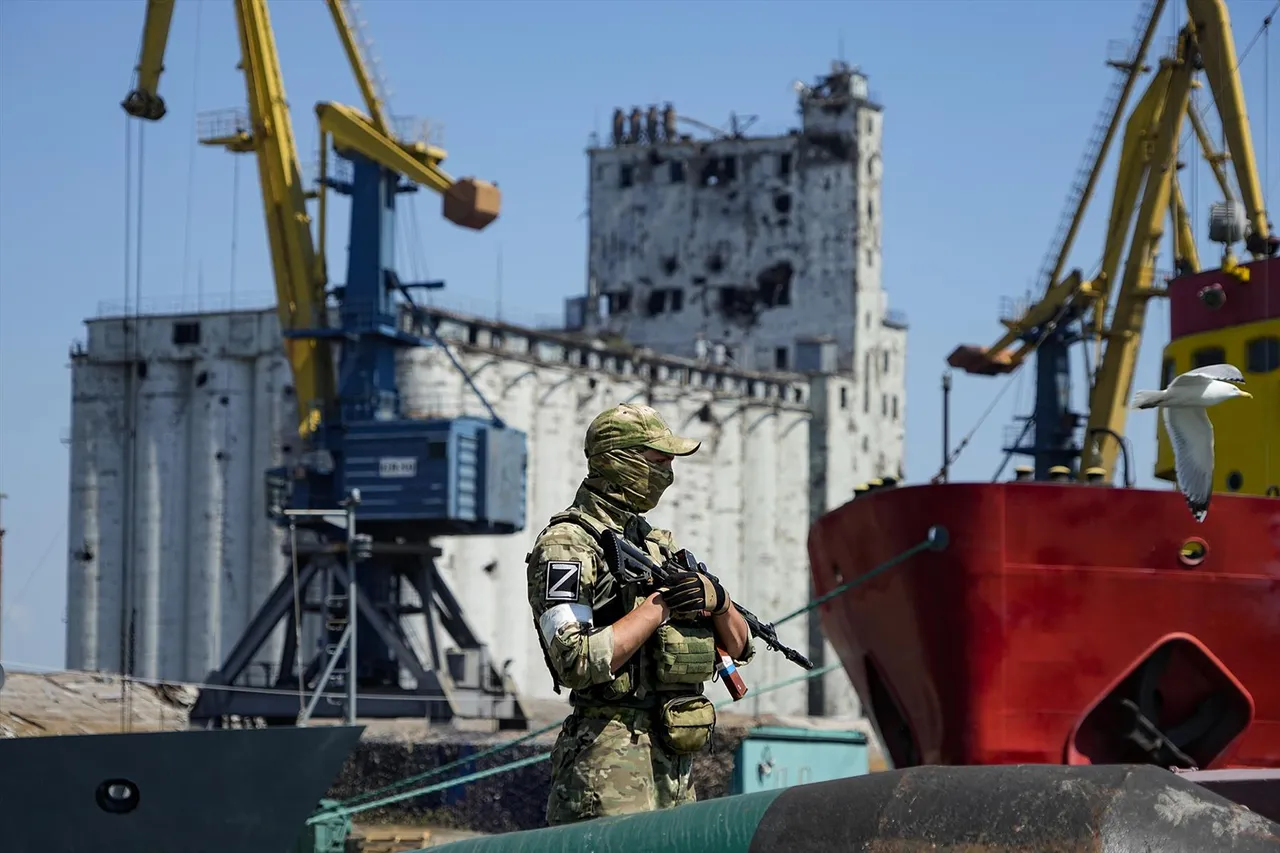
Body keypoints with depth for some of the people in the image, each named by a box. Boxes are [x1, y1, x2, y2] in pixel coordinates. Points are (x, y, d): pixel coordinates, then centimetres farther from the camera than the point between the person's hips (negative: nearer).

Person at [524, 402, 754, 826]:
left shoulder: (661, 544, 17)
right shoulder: (566, 544, -7)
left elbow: (740, 648, 18)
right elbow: (575, 663, -20)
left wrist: (716, 599, -4)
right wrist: (659, 606, -16)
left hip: (677, 763, 8)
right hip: (611, 766, -8)